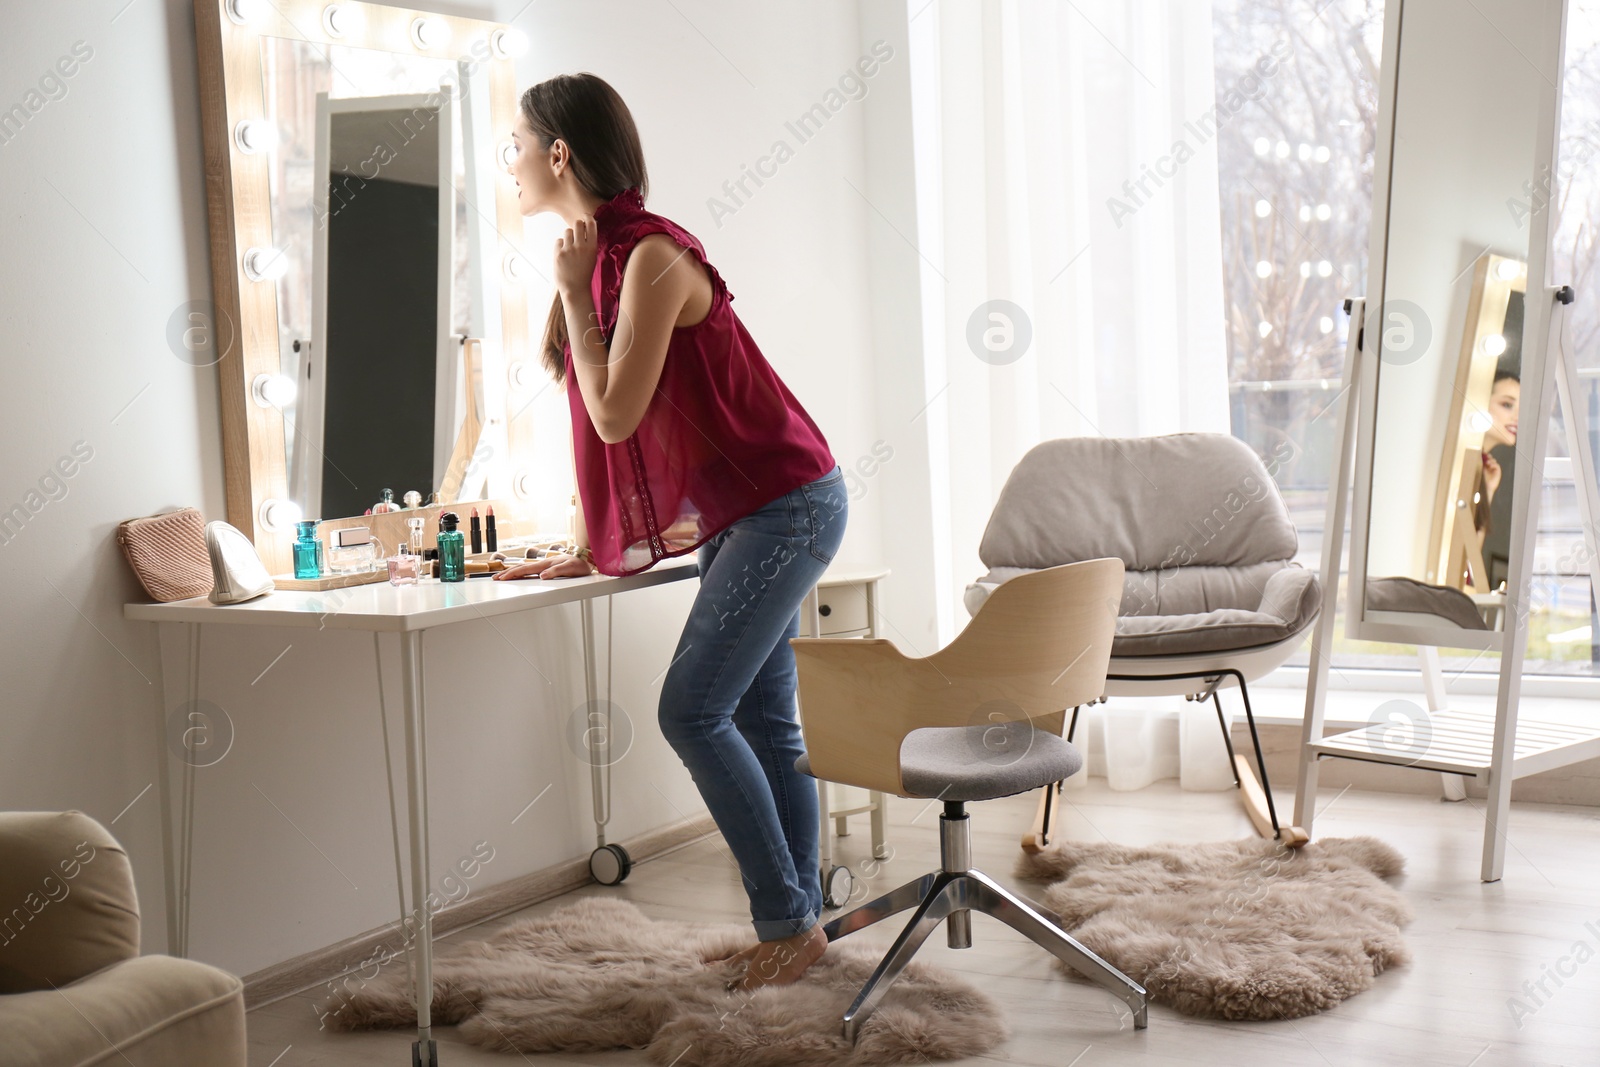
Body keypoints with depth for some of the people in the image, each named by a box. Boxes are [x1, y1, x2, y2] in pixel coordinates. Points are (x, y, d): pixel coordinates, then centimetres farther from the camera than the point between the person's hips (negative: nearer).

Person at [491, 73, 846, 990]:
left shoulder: (653, 257, -19)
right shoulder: (605, 257, 9)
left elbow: (617, 414, -22)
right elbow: (610, 423, 14)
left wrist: (573, 293, -14)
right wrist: (586, 552, 12)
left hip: (785, 503, -9)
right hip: (742, 513, 9)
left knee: (692, 711, -11)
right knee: (760, 718, 9)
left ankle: (789, 920, -1)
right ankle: (799, 921, 17)